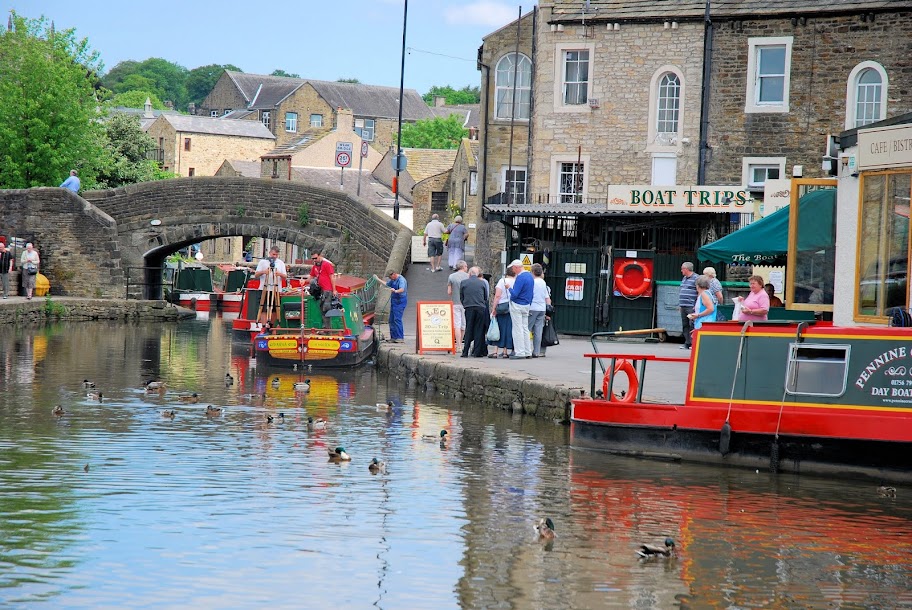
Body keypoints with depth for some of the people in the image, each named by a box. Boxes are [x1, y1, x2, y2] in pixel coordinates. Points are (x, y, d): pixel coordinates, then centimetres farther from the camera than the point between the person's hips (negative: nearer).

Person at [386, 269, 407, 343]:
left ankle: (400, 338, -18)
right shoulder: (393, 280, 14)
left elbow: (402, 289, -33)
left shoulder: (401, 280, -15)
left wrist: (395, 291, -52)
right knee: (391, 320, 8)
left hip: (400, 302, -10)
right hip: (394, 301, 10)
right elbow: (387, 285, 33)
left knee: (397, 319, -17)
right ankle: (393, 337, 13)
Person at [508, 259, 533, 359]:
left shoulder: (520, 277, -19)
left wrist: (509, 288, -5)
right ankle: (528, 352, 15)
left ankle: (520, 353, -4)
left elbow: (514, 294, -23)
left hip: (517, 306, -9)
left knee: (518, 329, -4)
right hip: (527, 305, 9)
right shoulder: (530, 276, 9)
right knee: (525, 329, 13)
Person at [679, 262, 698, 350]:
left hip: (691, 307, -9)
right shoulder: (684, 278, 19)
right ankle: (687, 343, 10)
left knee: (692, 325, -10)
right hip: (683, 306, 9)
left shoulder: (696, 278, -8)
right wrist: (679, 304, 20)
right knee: (685, 325, 7)